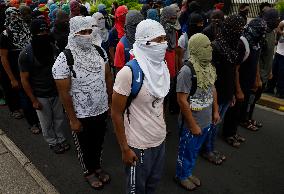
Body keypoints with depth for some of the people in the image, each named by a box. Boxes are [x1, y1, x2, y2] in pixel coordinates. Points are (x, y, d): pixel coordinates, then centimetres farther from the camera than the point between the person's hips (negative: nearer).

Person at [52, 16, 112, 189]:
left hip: (102, 110, 5)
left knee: (99, 142, 24)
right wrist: (73, 120, -13)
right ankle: (89, 172, 44)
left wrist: (111, 101, 7)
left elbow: (108, 77, 6)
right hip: (82, 115, -4)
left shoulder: (99, 51, -4)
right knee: (85, 146, 18)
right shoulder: (64, 59, -20)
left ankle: (98, 167, 50)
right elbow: (64, 92, -16)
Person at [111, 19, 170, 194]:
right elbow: (116, 114, -16)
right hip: (139, 145, -6)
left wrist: (162, 126, 13)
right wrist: (125, 149, -13)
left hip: (160, 140, 6)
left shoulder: (162, 67, -1)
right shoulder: (129, 73, -22)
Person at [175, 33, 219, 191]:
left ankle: (188, 173, 47)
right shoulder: (187, 70, -25)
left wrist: (215, 111, 12)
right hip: (191, 123, -7)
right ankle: (181, 176, 40)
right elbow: (182, 100, -23)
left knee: (195, 150, 24)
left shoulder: (209, 67, -1)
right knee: (186, 151, 16)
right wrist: (193, 125, -19)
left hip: (206, 121, 7)